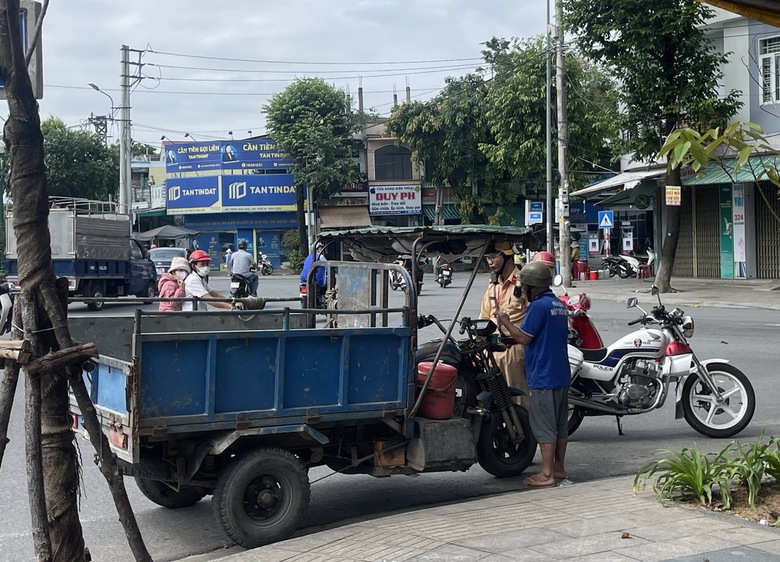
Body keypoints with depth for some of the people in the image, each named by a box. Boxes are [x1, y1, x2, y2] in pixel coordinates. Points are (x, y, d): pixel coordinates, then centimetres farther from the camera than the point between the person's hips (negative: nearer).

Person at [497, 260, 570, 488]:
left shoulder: (538, 306, -16)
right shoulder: (558, 305, 14)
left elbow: (524, 337, -15)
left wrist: (506, 322, -1)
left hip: (543, 377, -9)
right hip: (562, 375, 10)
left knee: (544, 426, -4)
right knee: (560, 424, 14)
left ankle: (547, 474, -1)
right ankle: (559, 467, 22)